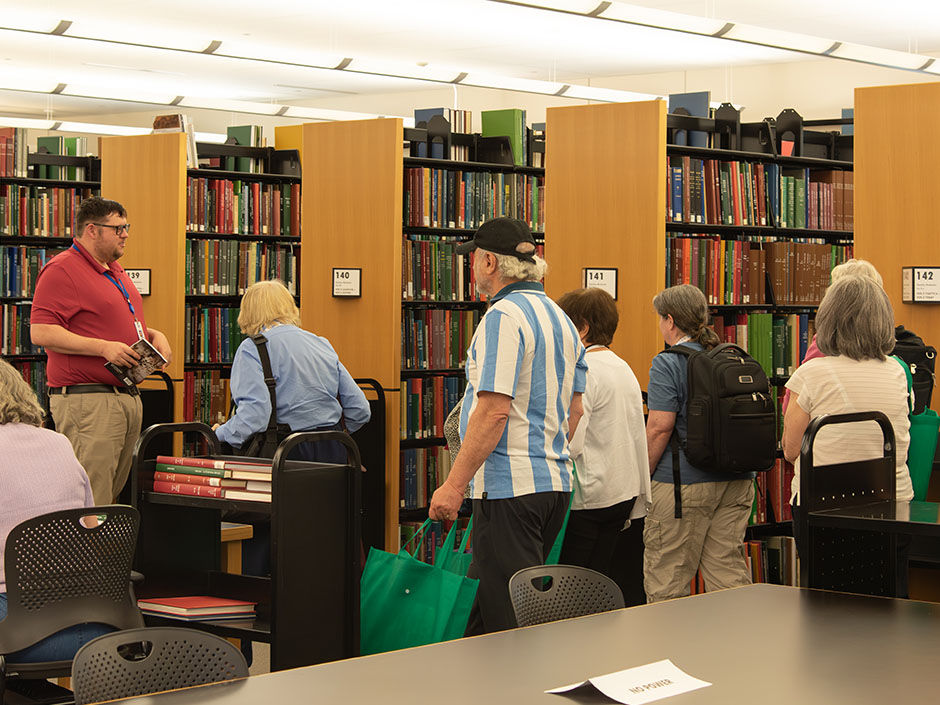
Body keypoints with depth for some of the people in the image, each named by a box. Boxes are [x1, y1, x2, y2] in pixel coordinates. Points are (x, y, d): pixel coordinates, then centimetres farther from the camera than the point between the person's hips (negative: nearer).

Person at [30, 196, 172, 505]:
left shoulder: (114, 271, 21)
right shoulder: (62, 270, -9)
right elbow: (41, 332, -18)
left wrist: (154, 335, 11)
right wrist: (103, 348, -22)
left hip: (128, 397, 9)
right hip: (86, 399, -9)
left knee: (115, 495, 10)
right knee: (92, 509, -11)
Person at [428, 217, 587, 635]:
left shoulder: (504, 316, -13)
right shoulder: (560, 319, 16)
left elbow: (493, 410, -20)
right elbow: (574, 411, 19)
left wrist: (454, 485, -18)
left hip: (510, 488, -10)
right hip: (555, 482, 10)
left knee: (510, 619, -6)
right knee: (480, 599, 15)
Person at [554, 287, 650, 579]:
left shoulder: (582, 371, -14)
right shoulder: (623, 368, 13)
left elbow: (571, 443, -23)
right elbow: (638, 438, 18)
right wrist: (636, 503, 23)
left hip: (587, 499, -9)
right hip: (623, 493, 9)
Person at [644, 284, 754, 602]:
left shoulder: (668, 364, -9)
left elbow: (660, 427, -15)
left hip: (684, 483, -7)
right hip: (737, 481, 7)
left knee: (666, 581, 0)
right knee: (729, 570, 9)